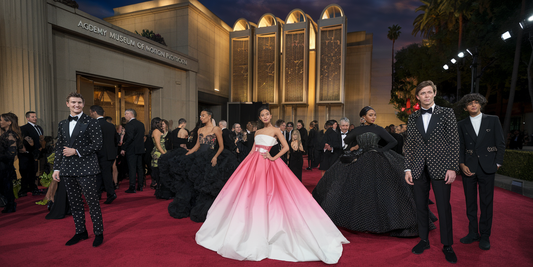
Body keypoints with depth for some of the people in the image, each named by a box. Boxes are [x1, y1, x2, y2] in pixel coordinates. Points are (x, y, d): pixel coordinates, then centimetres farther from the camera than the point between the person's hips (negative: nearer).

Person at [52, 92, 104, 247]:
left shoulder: (91, 122, -4)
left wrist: (76, 151, -14)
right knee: (74, 202, 14)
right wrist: (56, 168, 10)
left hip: (86, 168, -6)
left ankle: (98, 233, 12)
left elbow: (98, 144, -10)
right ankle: (80, 232, 28)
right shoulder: (63, 124, 14)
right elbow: (59, 147, 15)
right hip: (68, 169, 6)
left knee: (92, 202, -1)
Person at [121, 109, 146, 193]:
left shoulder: (129, 124, -13)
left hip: (131, 150, -7)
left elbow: (130, 138, -21)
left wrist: (124, 148, -15)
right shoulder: (141, 124, 11)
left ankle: (132, 187, 0)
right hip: (140, 149, 8)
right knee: (140, 167, 13)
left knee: (132, 168, -3)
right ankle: (140, 186, 20)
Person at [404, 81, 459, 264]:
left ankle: (447, 246, 22)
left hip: (440, 168, -2)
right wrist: (408, 169, 2)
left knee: (444, 207, 4)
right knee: (421, 206, 11)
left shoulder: (446, 113, 2)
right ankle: (424, 240, 27)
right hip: (419, 169, 3)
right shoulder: (412, 118, 8)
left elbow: (454, 141, -1)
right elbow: (409, 144, 7)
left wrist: (453, 168, -8)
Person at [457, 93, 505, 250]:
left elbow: (501, 143, 5)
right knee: (470, 202, 8)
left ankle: (485, 236, 17)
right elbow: (460, 147, 7)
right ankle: (473, 233, 20)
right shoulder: (462, 125, 8)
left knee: (486, 202, 4)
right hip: (468, 167, 1)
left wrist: (497, 163, -2)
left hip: (487, 167, -1)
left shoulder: (493, 120, 5)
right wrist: (461, 164, -5)